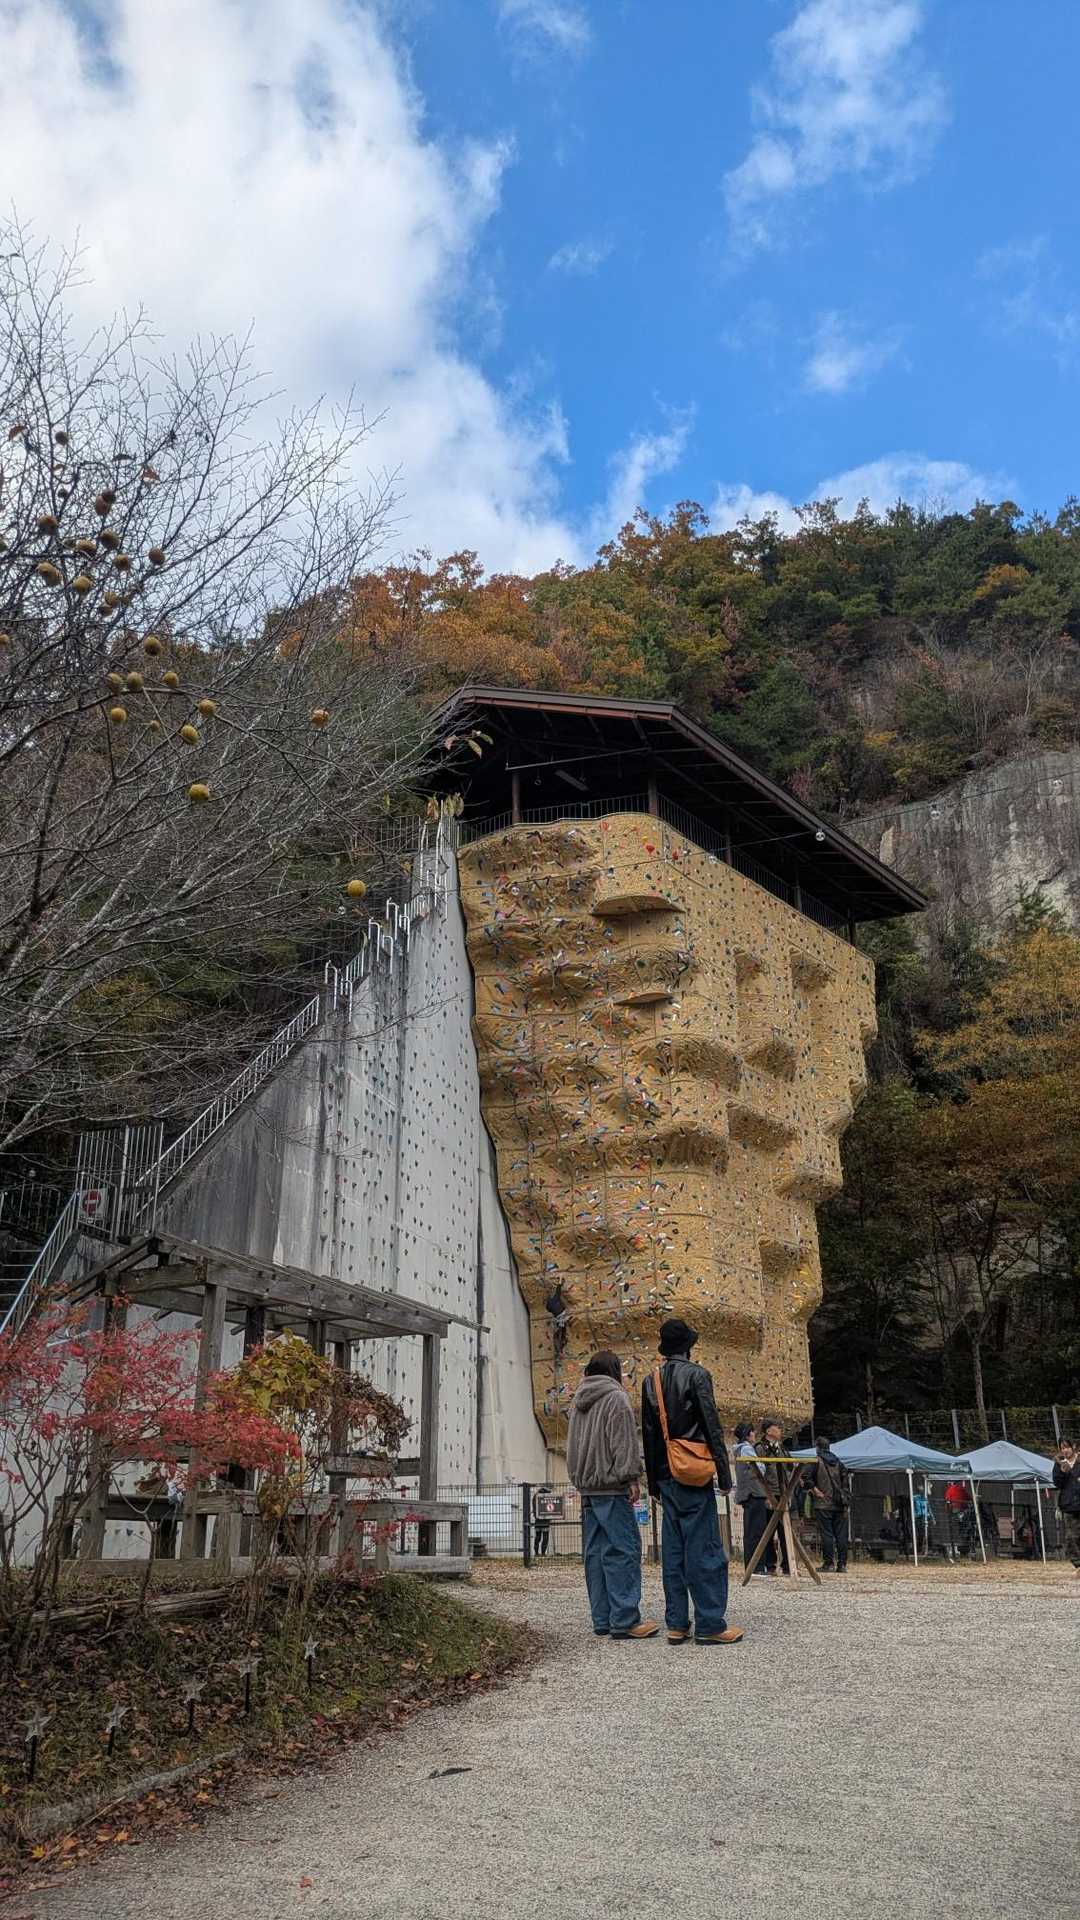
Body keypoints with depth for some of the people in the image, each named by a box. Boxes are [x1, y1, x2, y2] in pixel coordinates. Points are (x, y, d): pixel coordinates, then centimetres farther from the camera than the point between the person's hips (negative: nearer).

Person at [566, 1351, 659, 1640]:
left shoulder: (578, 1401, 19)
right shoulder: (616, 1398, -7)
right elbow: (624, 1442, -14)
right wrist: (631, 1477, -12)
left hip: (586, 1487, 8)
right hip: (611, 1488, -8)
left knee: (595, 1552, 9)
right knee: (622, 1550, -7)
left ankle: (601, 1619, 11)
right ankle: (624, 1621, -11)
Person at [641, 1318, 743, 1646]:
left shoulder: (650, 1381, 10)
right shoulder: (696, 1375, -8)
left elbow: (648, 1436, 13)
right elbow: (712, 1427, -11)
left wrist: (653, 1482, 18)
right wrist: (724, 1472, -7)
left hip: (666, 1476, 6)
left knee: (673, 1550, 9)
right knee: (704, 1548, -3)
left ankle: (676, 1624, 11)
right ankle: (710, 1625, -1)